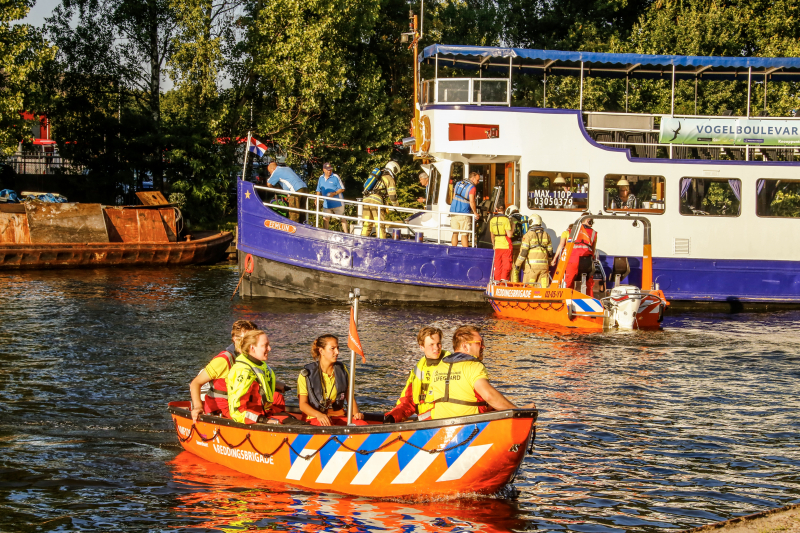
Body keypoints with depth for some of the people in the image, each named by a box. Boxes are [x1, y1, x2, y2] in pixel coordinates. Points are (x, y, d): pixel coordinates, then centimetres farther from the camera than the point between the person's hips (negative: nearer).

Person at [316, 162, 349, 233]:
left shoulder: (336, 177, -5)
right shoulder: (321, 178, 9)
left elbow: (342, 189, -6)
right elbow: (319, 190, 19)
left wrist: (334, 193, -20)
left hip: (337, 203, -5)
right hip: (326, 203, 5)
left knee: (342, 219, -1)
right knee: (325, 219, 7)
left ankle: (346, 233, 0)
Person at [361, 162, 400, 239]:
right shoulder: (389, 179, 5)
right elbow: (392, 195, -2)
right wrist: (396, 205, 15)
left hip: (366, 199, 7)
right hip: (376, 201, -7)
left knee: (367, 223, 8)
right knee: (380, 224, -4)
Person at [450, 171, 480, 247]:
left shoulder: (458, 184, 13)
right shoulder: (472, 187, -11)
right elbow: (472, 202, -17)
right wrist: (475, 213, -6)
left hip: (453, 212, 6)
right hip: (464, 214, -6)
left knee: (455, 233, 11)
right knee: (464, 234, -3)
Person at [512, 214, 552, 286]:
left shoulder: (528, 235, -2)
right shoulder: (546, 235, 13)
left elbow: (523, 251, -7)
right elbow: (550, 251, 16)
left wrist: (517, 264, -1)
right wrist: (549, 264, 25)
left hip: (532, 265, -4)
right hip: (544, 264, 5)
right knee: (544, 286, 5)